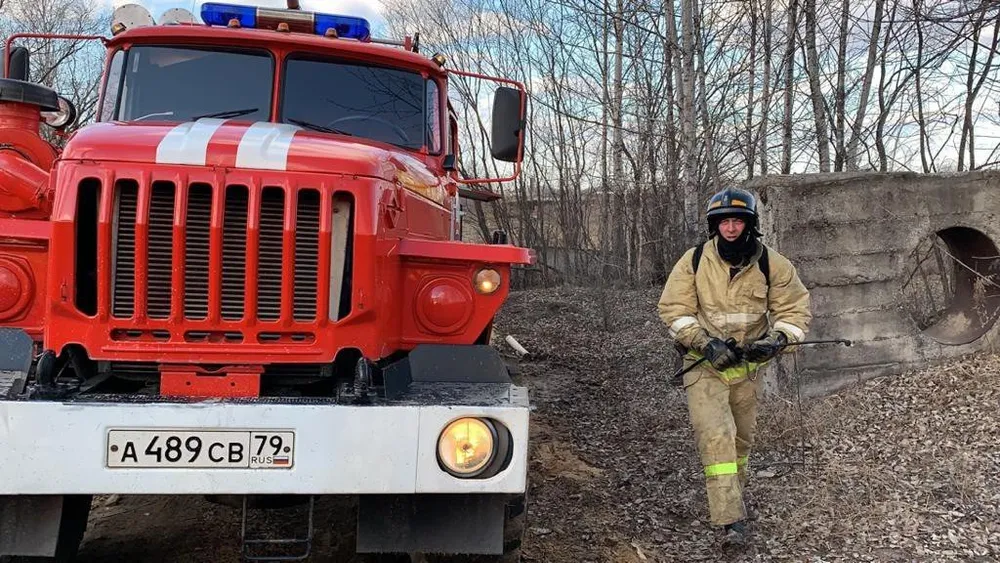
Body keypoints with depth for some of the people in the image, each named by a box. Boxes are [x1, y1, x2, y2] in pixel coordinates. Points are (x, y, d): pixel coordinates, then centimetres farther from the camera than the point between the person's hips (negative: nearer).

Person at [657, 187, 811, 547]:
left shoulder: (772, 265, -9)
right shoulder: (694, 261, -12)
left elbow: (795, 310, -4)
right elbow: (673, 309, -10)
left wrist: (776, 339, -23)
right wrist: (705, 343, -23)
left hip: (746, 364, 3)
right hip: (704, 364, -2)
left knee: (742, 436, 19)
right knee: (715, 435, -17)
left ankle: (732, 493, 47)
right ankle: (732, 520, -13)